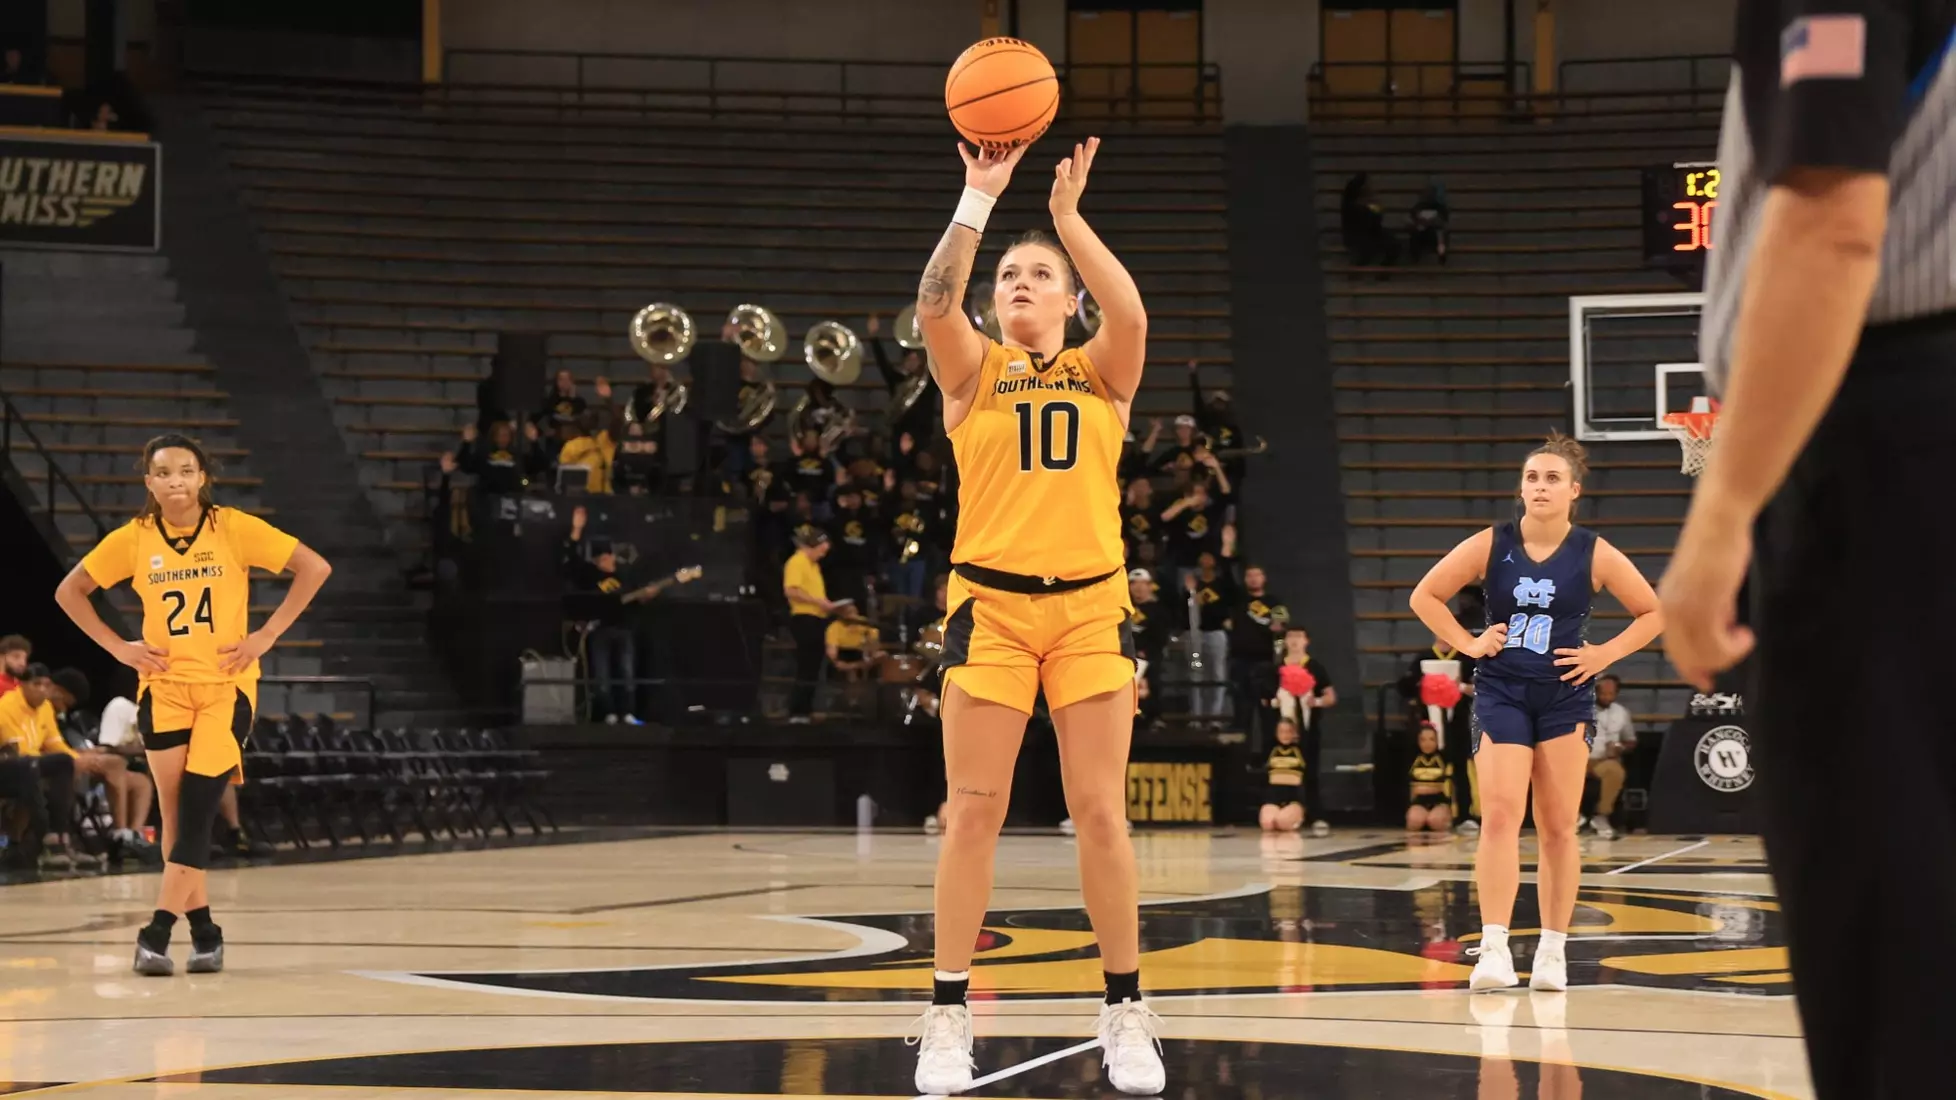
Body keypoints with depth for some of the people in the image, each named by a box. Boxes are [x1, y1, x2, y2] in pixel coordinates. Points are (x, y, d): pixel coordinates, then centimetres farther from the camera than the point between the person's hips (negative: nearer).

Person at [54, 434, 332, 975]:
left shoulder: (234, 529, -5)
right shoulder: (133, 540, 0)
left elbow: (314, 568, -4)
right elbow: (69, 591, 11)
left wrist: (267, 635, -8)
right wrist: (118, 647, 0)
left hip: (226, 683, -2)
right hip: (163, 686, 2)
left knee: (196, 810, -13)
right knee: (175, 814, 2)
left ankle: (159, 931, -16)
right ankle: (204, 932, 12)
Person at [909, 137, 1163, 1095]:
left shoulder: (1101, 373, 9)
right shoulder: (973, 373, 8)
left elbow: (1130, 315, -13)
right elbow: (934, 304, -12)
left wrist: (1068, 215, -12)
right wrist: (978, 199, -15)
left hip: (1090, 605, 0)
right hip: (990, 604, 0)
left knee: (1100, 812, 0)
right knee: (974, 811, -3)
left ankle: (1125, 1014, 10)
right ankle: (948, 1016, 3)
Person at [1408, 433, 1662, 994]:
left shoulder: (1595, 555, -4)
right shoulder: (1491, 545, -3)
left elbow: (1653, 614, 6)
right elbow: (1425, 596, 6)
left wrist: (1604, 654, -3)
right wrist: (1468, 643, -2)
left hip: (1565, 698, 0)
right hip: (1500, 693, 0)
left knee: (1558, 826, 4)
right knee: (1500, 815, -14)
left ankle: (1553, 949, 12)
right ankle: (1494, 948, -17)